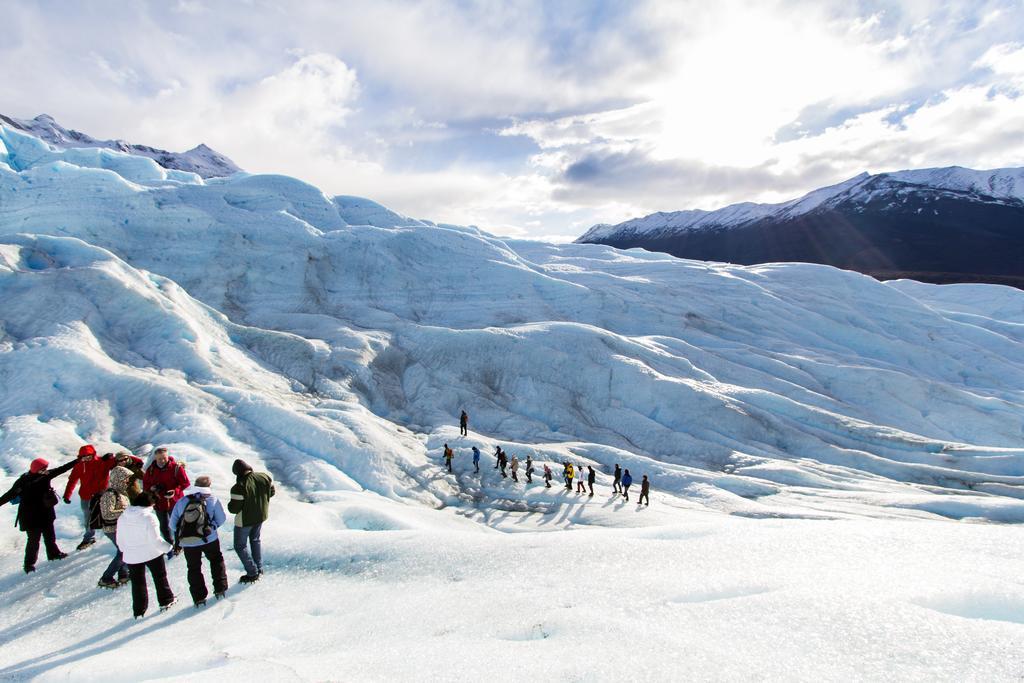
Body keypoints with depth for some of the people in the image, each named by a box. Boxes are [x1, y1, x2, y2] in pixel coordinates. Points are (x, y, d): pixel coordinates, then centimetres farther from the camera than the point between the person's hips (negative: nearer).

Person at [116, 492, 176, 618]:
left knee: (137, 583, 16)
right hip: (152, 554, -4)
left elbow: (120, 540, 6)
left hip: (131, 557, 4)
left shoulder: (122, 517, -4)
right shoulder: (149, 518, -21)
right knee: (160, 578, 17)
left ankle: (139, 610, 22)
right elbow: (155, 540, -21)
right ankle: (166, 601, 27)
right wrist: (168, 547, -6)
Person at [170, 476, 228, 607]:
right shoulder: (212, 499, -3)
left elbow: (172, 524, 5)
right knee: (217, 561, 21)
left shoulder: (181, 501, 2)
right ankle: (220, 589, 21)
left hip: (187, 543, 1)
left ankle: (199, 598, 14)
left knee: (194, 568, 14)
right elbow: (221, 519, -1)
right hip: (209, 540, -1)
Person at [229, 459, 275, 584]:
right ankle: (259, 569, 34)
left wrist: (230, 504, -2)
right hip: (261, 516, 7)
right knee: (255, 540, 27)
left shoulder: (239, 487, -29)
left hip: (245, 520, -6)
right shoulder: (264, 477, -11)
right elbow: (271, 492, 4)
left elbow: (233, 509, -23)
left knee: (240, 546, 12)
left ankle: (252, 574, 14)